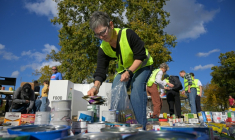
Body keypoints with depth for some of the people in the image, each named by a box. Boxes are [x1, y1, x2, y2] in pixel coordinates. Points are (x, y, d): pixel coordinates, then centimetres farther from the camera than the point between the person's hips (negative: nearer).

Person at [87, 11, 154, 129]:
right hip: (123, 68, 5)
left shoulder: (128, 34, -30)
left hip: (142, 65, -4)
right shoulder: (103, 49, -15)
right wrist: (96, 86, -38)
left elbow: (140, 56, -26)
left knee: (136, 86, -29)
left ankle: (140, 126, -21)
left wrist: (129, 72, -36)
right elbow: (101, 70, -20)